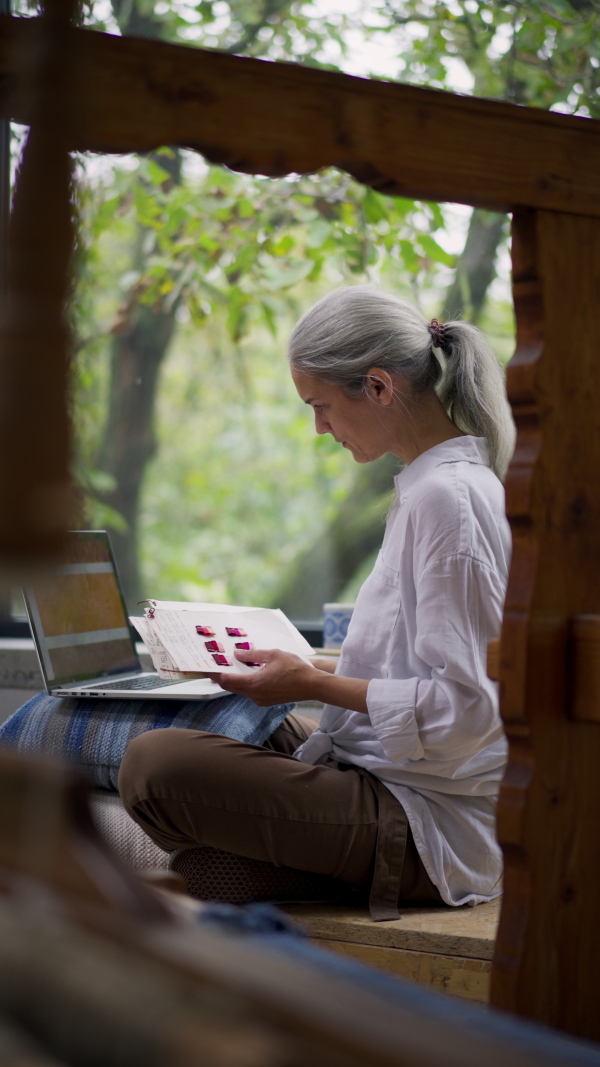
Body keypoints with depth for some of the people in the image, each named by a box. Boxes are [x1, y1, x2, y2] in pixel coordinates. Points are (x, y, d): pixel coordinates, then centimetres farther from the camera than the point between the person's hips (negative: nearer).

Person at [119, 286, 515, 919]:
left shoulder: (446, 497, -18)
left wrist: (313, 685, -17)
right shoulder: (451, 482, 14)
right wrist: (307, 667, 13)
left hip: (432, 826, -11)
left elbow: (462, 707, -23)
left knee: (153, 765, -24)